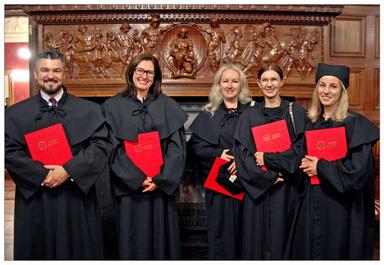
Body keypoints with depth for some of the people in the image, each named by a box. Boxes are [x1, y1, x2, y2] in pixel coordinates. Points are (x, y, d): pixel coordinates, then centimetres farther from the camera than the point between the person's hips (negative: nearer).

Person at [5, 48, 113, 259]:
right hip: (34, 197, 1)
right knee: (38, 251, 12)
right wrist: (42, 175, -14)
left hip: (77, 196, 0)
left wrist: (69, 170, -16)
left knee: (80, 250, 10)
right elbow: (9, 151, -3)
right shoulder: (15, 114, 5)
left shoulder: (89, 110, 3)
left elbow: (102, 145, -7)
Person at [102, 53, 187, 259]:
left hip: (160, 186, 1)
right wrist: (136, 179, -14)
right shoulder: (113, 106, 3)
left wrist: (161, 179, -12)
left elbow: (177, 147, -1)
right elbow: (112, 148, -4)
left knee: (160, 238, 9)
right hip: (129, 186, -1)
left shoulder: (168, 106, 6)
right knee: (132, 239, 7)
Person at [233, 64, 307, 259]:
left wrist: (268, 159, -11)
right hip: (257, 189, 1)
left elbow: (300, 149, -4)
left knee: (282, 238, 6)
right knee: (257, 240, 6)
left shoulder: (296, 112, 5)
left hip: (286, 189, -1)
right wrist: (268, 177, -13)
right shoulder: (249, 115, 6)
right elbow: (242, 153, -3)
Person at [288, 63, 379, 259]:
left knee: (334, 251, 7)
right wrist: (305, 165, -6)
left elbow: (358, 170, -16)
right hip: (310, 204, 5)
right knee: (307, 250, 13)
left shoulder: (355, 124, -9)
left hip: (340, 205, -5)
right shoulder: (309, 122, 7)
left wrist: (320, 167, -13)